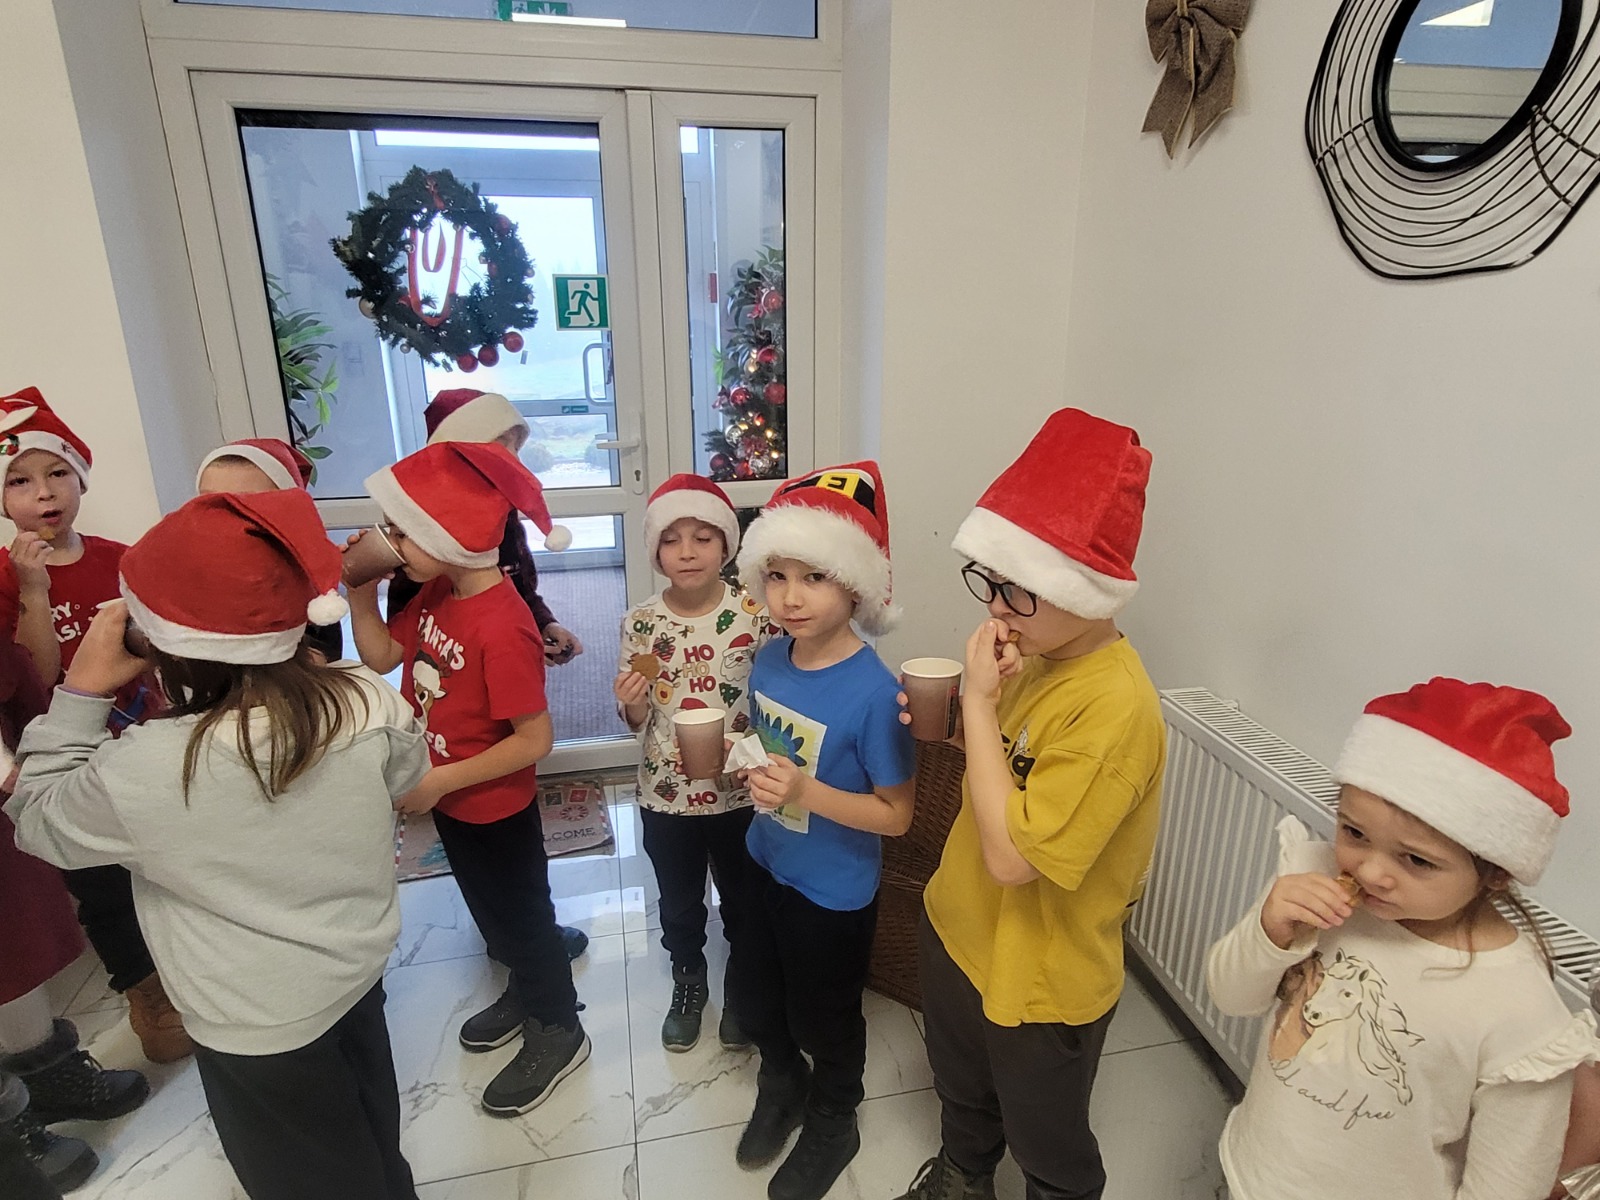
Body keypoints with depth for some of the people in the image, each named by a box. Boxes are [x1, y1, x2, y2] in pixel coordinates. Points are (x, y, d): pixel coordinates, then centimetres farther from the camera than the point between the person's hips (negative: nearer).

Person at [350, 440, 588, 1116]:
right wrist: (360, 591, -8)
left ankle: (558, 1034, 37)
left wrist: (440, 781, -23)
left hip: (495, 811, -8)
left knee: (521, 916, 13)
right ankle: (526, 993, 52)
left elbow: (534, 739, -29)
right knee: (491, 911, 27)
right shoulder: (437, 592, -6)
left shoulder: (502, 627, -32)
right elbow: (381, 656, 5)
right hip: (450, 800, 8)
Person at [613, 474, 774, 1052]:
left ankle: (741, 989, 47)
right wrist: (632, 701, -24)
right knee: (679, 902, 23)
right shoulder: (641, 622, -10)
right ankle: (688, 983, 50)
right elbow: (636, 721, -3)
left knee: (741, 897, 21)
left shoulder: (754, 612, -15)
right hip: (666, 793, 1)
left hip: (739, 791, -1)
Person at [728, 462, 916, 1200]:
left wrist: (806, 792, -34)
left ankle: (832, 1127, 51)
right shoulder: (769, 659, -10)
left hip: (834, 890, -6)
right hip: (766, 865, 6)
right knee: (751, 992, 27)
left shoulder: (873, 691, -30)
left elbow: (896, 815, -22)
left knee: (824, 1019, 20)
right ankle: (783, 1084, 59)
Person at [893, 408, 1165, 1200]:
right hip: (960, 928, 8)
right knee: (961, 1090, 34)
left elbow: (1013, 854, -33)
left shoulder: (1115, 707, -32)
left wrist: (979, 700, -32)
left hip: (1040, 978, -7)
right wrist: (964, 710, -14)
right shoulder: (1039, 654, -7)